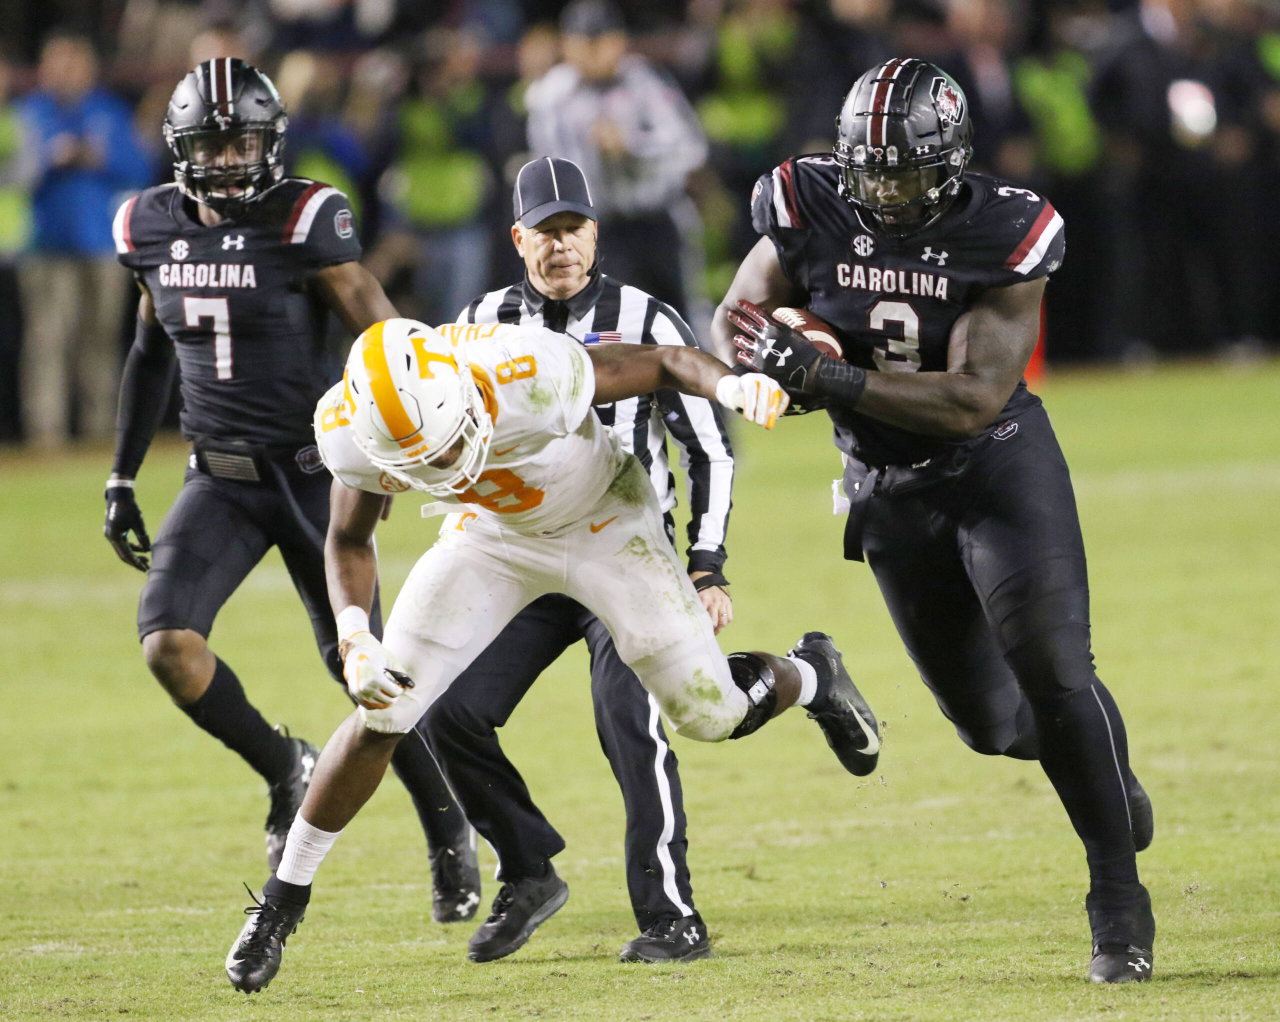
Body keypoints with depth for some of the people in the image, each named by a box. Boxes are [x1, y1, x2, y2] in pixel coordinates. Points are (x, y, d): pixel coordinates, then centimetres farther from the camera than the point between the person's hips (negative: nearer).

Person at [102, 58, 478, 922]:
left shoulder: (304, 222, -13)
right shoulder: (156, 231, 3)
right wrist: (123, 477, 18)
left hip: (311, 472, -4)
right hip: (221, 482, 4)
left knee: (363, 670, 0)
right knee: (168, 641, -16)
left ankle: (449, 833, 21)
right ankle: (286, 771, 9)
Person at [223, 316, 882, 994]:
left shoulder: (526, 374, -40)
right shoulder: (354, 431, -28)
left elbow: (665, 363, -23)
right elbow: (350, 542, -6)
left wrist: (733, 385, -44)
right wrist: (355, 643, -22)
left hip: (604, 525, -2)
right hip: (495, 531, 2)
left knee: (714, 716, 0)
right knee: (381, 714, -9)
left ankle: (810, 676, 37)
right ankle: (282, 899, 9)